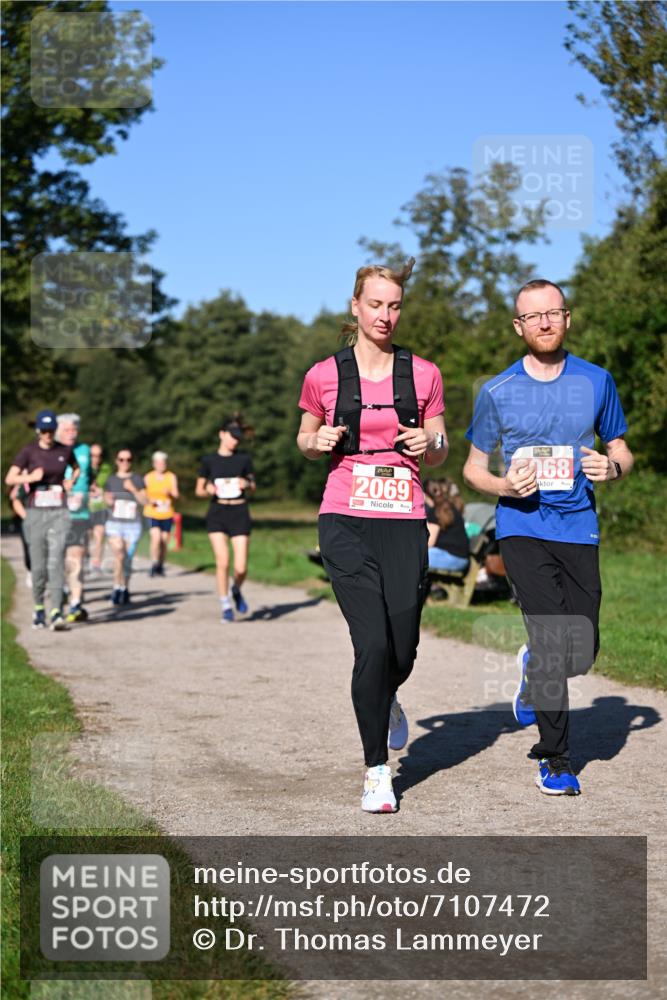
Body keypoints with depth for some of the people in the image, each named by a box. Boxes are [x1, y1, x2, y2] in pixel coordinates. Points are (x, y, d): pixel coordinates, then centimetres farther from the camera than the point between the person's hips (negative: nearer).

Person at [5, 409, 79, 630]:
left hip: (59, 513, 1)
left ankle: (56, 614, -18)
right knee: (38, 565, 4)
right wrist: (30, 477, -25)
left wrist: (71, 481, 5)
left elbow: (77, 468, 26)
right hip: (35, 513, -1)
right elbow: (9, 479, -8)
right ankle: (39, 608, 24)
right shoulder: (29, 451, -2)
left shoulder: (65, 450, 6)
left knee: (56, 562, -12)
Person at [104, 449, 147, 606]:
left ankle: (125, 588, 20)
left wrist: (133, 489, -13)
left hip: (133, 524, 0)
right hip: (114, 523, 0)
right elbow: (106, 498, 15)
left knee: (128, 559, 3)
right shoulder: (111, 480, 8)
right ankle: (117, 587, -9)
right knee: (119, 555, -19)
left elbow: (144, 501, 0)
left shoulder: (137, 479, 5)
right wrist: (108, 501, -7)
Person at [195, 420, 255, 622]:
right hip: (217, 513, -1)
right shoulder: (209, 461, 4)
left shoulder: (244, 459, 6)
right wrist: (208, 490, -13)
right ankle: (226, 607, 4)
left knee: (241, 568, -7)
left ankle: (236, 590, 27)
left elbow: (253, 487, 13)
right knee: (222, 562, -12)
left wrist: (247, 484, -10)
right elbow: (199, 490, 9)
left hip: (240, 513, 1)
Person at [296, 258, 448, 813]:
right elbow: (305, 439, 17)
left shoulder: (423, 375, 6)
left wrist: (430, 443, -8)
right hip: (347, 521, -2)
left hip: (404, 522, 2)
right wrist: (318, 441, -6)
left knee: (402, 652, 3)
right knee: (373, 646, -12)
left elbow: (440, 453, 15)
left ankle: (386, 699, 42)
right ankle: (377, 770, 3)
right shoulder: (324, 375, 3)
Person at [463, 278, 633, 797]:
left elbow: (622, 451, 15)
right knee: (552, 640, -15)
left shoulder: (596, 382, 5)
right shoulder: (497, 392, 1)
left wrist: (612, 467, -9)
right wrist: (505, 485, -13)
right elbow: (473, 468, 9)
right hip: (523, 526, -2)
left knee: (582, 653, 0)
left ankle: (534, 672, 36)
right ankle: (556, 760, 1)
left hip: (579, 527, 2)